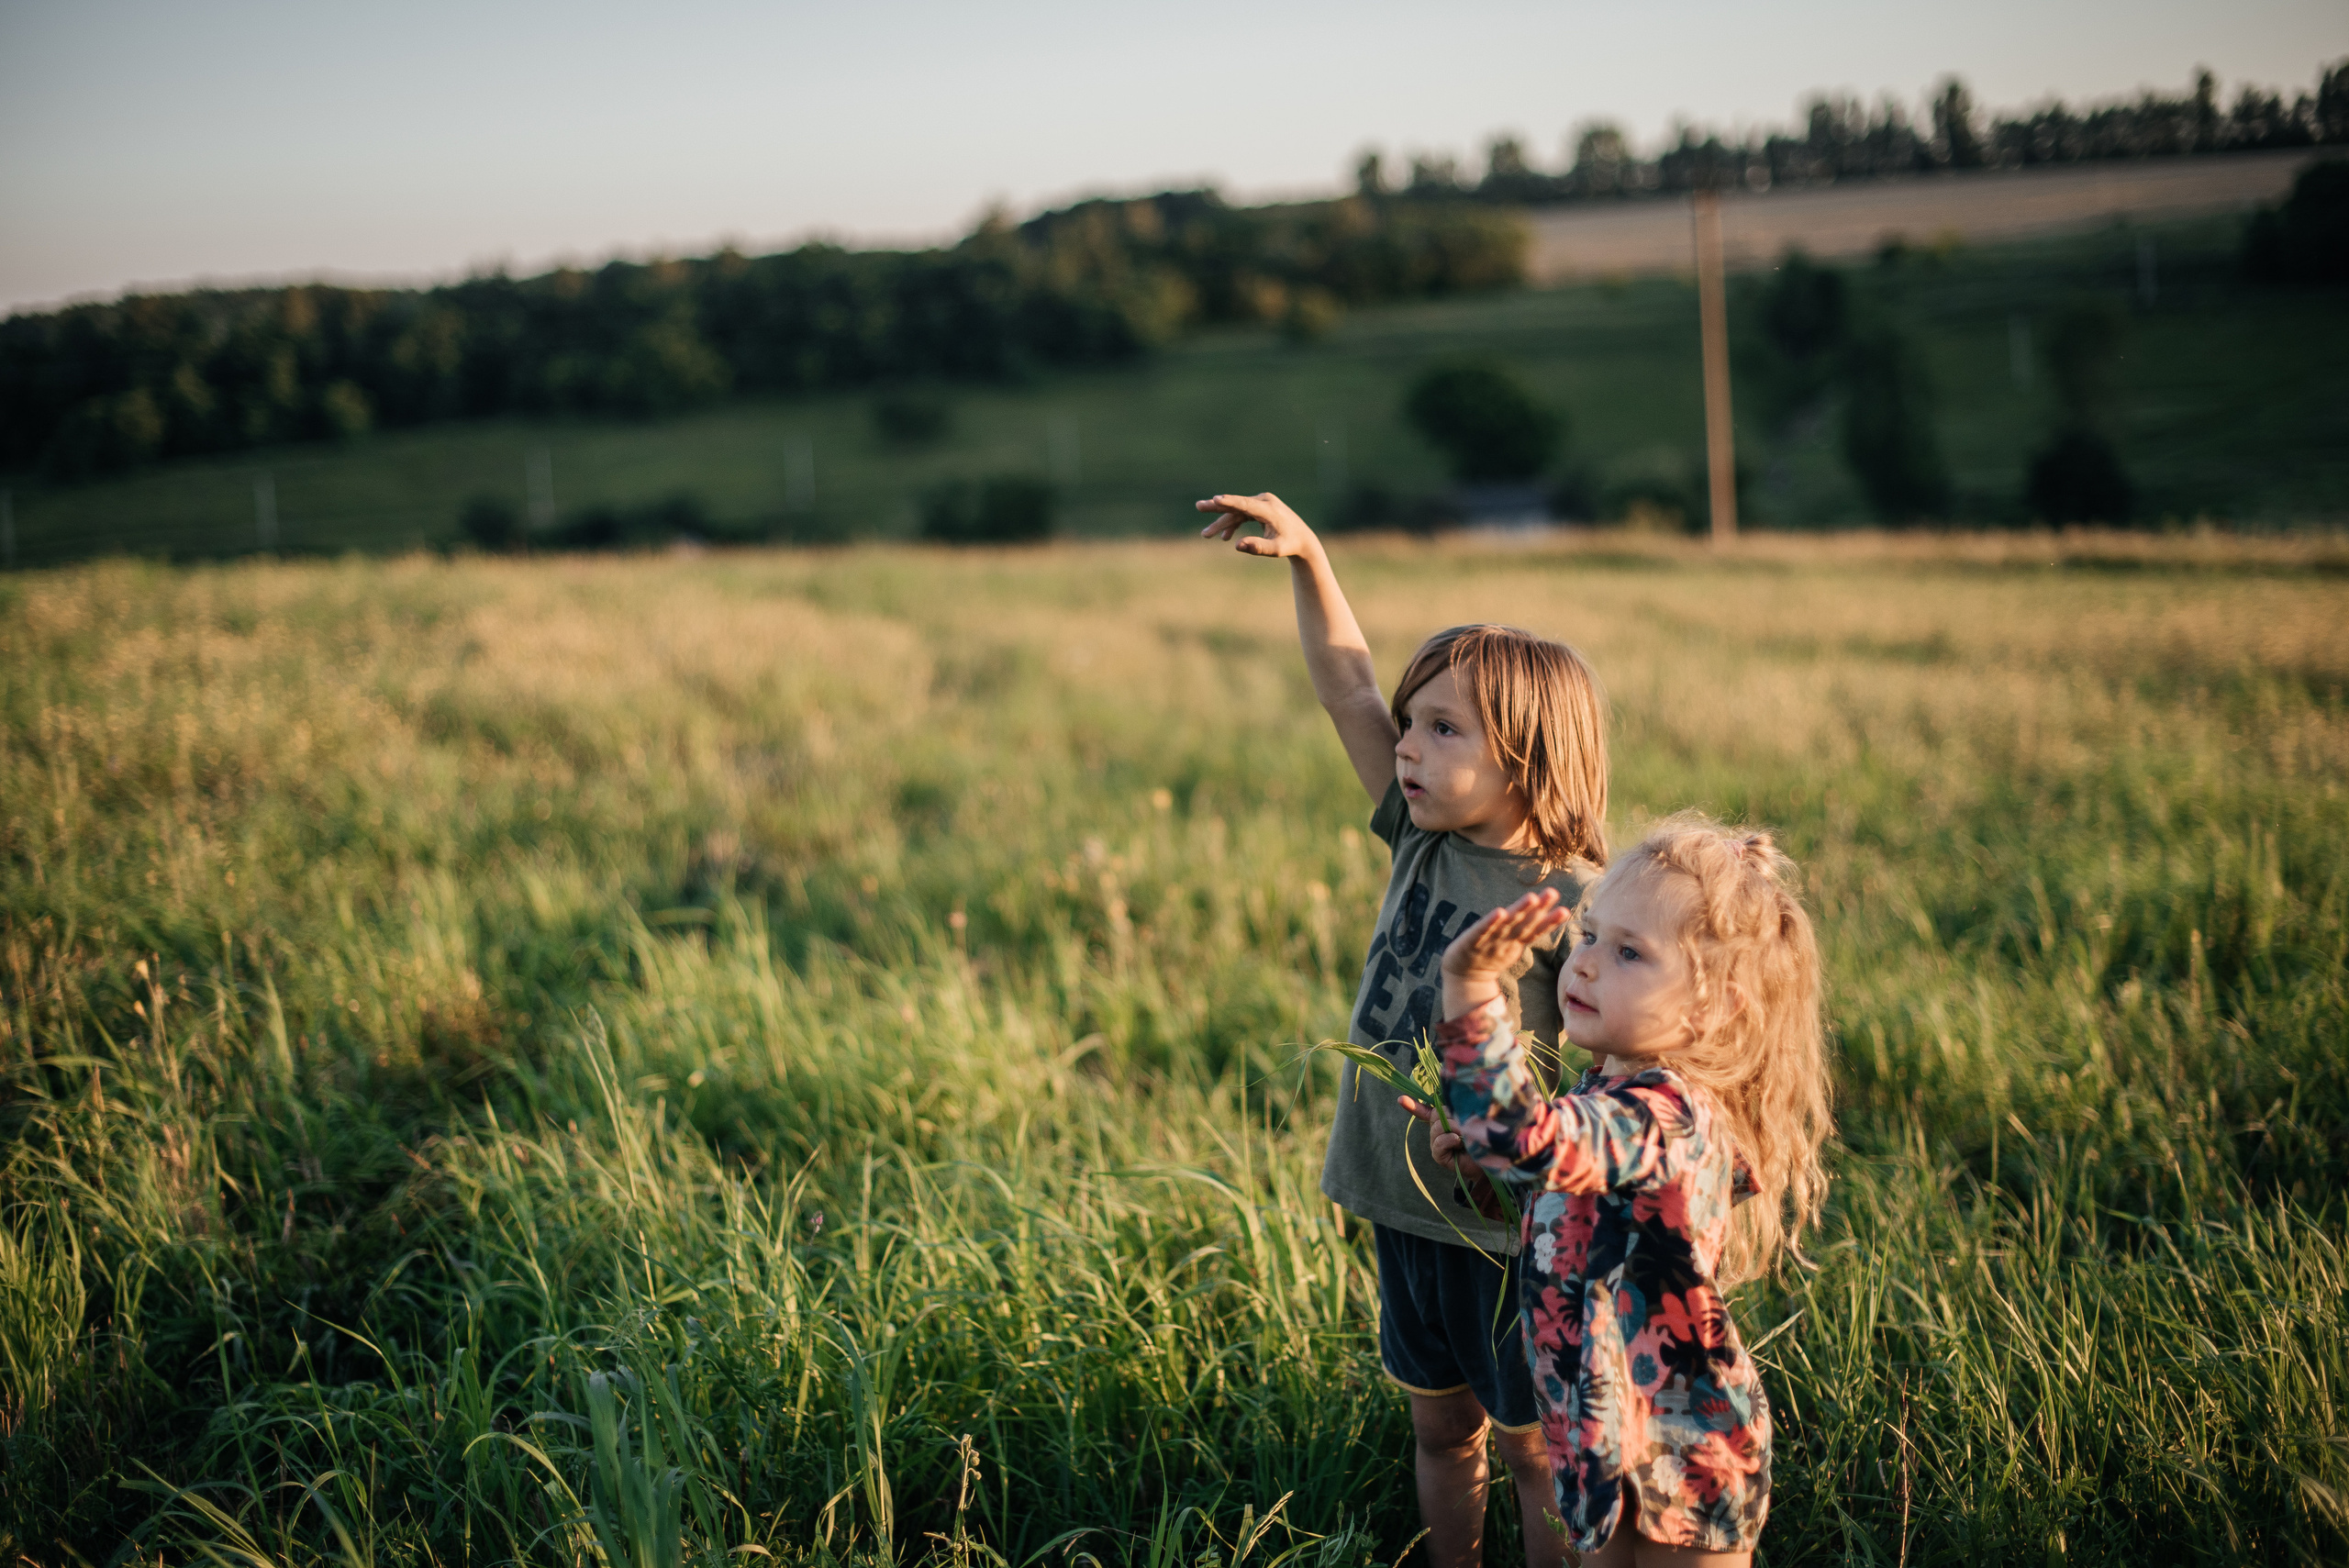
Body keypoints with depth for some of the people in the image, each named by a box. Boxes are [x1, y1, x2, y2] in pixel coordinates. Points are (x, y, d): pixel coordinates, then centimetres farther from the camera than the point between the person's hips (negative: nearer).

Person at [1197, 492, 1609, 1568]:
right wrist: (1308, 560, -6)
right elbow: (1350, 695, 1)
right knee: (1440, 1428, 20)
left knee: (1533, 1445, 10)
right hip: (1405, 1207, 6)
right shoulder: (1424, 842, 1)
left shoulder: (1570, 910, -17)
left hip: (1507, 1228, -6)